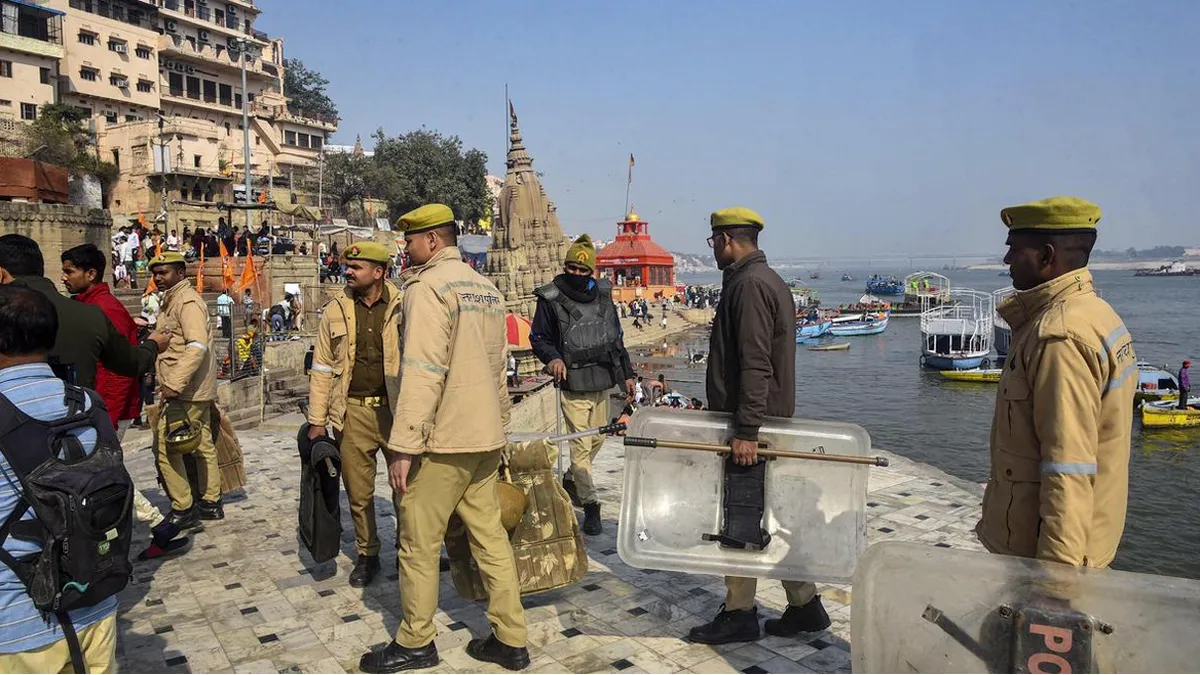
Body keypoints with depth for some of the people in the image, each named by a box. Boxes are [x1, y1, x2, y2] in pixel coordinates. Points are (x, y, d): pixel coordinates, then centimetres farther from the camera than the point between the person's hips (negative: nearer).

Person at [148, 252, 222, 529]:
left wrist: (174, 385, -28)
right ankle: (211, 504, 23)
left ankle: (182, 511, 1)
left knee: (165, 448, -5)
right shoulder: (174, 300, 17)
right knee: (202, 444, 14)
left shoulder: (187, 301, -14)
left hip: (184, 392, -10)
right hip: (197, 391, 10)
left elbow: (197, 347, -25)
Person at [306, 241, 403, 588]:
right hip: (353, 412, 2)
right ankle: (367, 554, 28)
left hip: (395, 409, -2)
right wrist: (317, 420, 5)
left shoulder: (402, 308, -1)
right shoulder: (335, 311, 5)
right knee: (358, 491, 10)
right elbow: (322, 368, 8)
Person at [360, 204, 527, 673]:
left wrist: (403, 446, -20)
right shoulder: (486, 289, 14)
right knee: (490, 535, 11)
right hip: (486, 438, 8)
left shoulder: (428, 287, -12)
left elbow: (422, 372, -21)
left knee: (419, 542, 5)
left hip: (442, 440, -8)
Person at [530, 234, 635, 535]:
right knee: (580, 445, -6)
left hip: (602, 384, 6)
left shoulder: (603, 295, 7)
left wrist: (627, 373, 15)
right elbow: (538, 337, -1)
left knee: (597, 439, 17)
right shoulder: (551, 299, -7)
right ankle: (590, 505, 2)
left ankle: (570, 481, 40)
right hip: (573, 387, -6)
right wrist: (552, 357, -22)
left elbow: (617, 337, 16)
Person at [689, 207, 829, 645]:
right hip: (770, 420, 10)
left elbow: (755, 364, -24)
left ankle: (740, 615, 12)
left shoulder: (749, 284, -16)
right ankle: (805, 605, 23)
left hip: (750, 421, -10)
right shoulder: (767, 279, 17)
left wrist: (746, 430, -25)